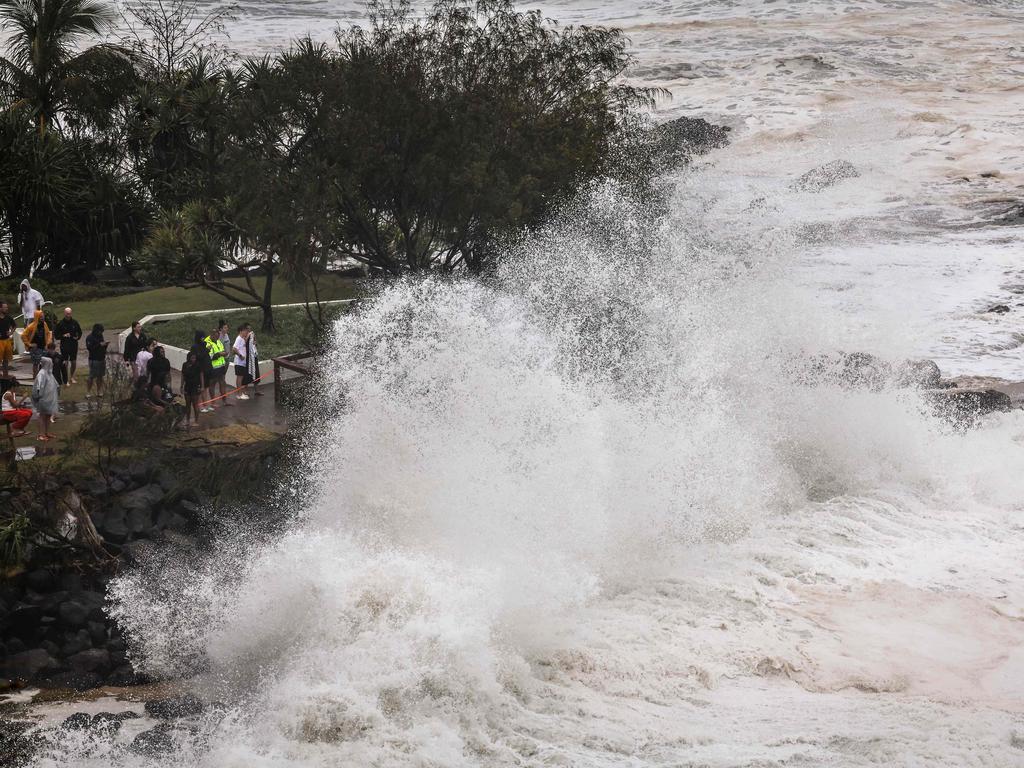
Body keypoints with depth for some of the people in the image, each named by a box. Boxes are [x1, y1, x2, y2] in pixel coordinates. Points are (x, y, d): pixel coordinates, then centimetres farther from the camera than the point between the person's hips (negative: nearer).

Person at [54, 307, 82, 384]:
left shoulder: (75, 322, 3)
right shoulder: (60, 324, -4)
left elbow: (80, 332, 16)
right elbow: (56, 335, 0)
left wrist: (78, 337, -4)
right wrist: (63, 336, -17)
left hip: (74, 345, 3)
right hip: (64, 346, -3)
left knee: (74, 362, 10)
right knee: (65, 363, -4)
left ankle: (72, 377, 27)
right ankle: (66, 379, 2)